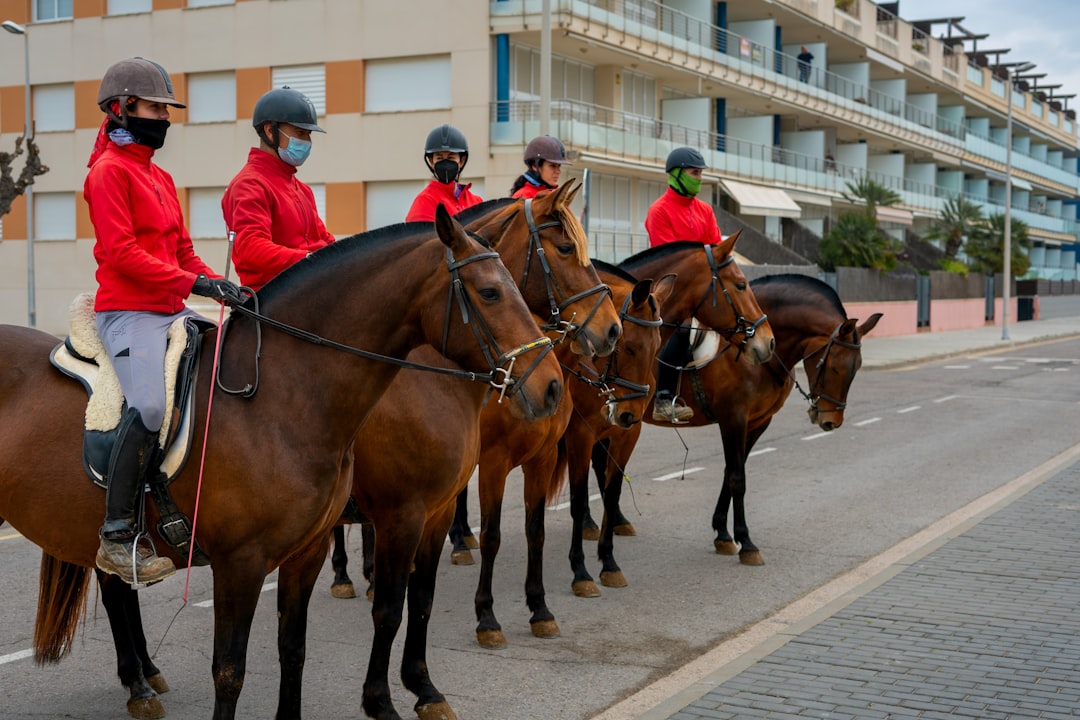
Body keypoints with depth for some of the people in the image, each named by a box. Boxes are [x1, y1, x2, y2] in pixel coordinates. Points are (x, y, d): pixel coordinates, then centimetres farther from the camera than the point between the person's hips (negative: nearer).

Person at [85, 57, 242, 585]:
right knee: (150, 405, -28)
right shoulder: (109, 171, -5)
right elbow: (121, 252, -16)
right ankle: (117, 535, -22)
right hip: (129, 313, -9)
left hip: (171, 311, 9)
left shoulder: (161, 178, 22)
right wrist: (195, 283, -21)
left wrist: (224, 288, 4)